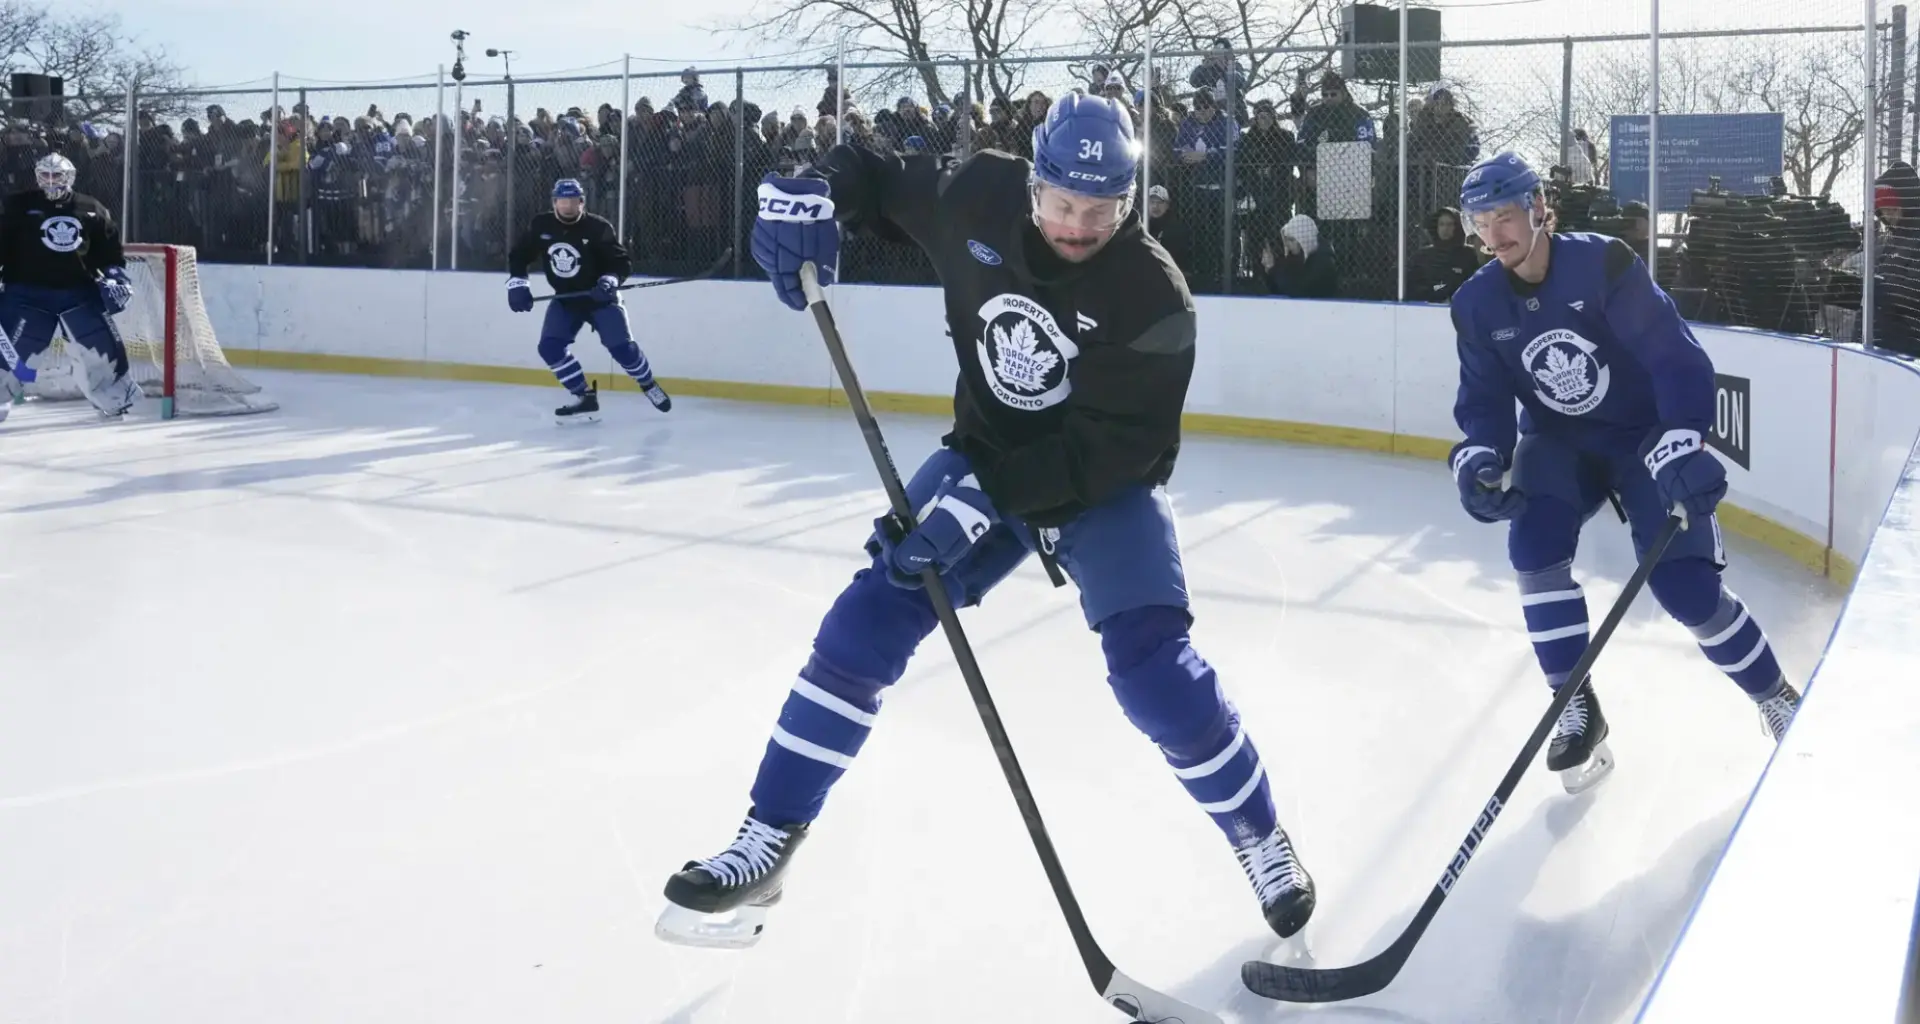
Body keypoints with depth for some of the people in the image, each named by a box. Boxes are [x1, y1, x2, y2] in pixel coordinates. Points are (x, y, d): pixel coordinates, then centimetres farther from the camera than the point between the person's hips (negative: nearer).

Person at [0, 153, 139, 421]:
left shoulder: (91, 210, 6)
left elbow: (108, 249, 14)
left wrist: (116, 275, 1)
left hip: (79, 291, 2)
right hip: (28, 292, -2)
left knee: (102, 345, 2)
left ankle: (115, 399, 19)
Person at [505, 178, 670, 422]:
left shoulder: (599, 227, -17)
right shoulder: (540, 225, -7)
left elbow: (622, 262, -18)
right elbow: (518, 255, 5)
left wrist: (609, 281, -37)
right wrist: (516, 283, -9)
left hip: (600, 298, -4)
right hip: (565, 300, 4)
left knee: (622, 347, -12)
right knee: (550, 347, -13)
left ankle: (648, 385, 18)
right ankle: (586, 399, -4)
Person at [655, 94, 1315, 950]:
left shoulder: (1151, 296, -26)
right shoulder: (979, 197, -14)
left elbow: (1108, 447, -30)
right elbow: (880, 180, 5)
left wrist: (981, 498, -38)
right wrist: (810, 192, -16)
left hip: (1104, 486, -3)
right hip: (984, 455, 4)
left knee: (1152, 665, -20)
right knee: (868, 621, -9)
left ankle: (1262, 842, 6)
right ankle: (765, 846, 0)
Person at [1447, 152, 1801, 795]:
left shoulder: (1602, 263, -21)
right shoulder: (1477, 304, -7)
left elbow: (1674, 353, -25)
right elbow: (1485, 398, -3)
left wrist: (1680, 444, -38)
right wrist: (1479, 456, -25)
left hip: (1644, 434, -4)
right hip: (1559, 442, 4)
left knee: (1684, 584, -13)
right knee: (1533, 543, -23)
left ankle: (1775, 695, 14)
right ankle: (1578, 709, -8)